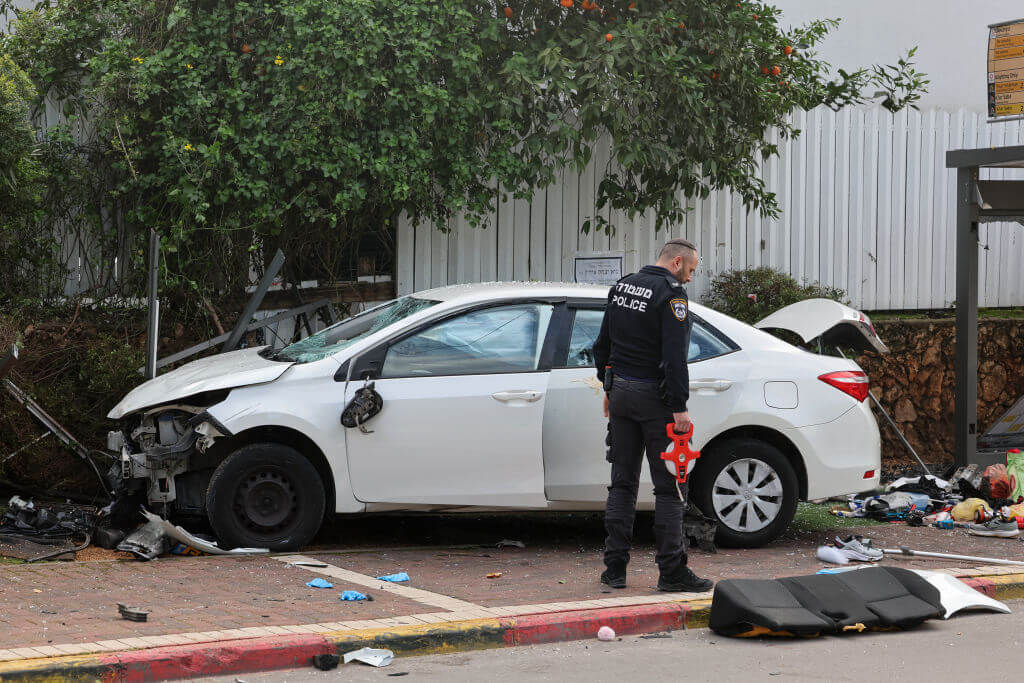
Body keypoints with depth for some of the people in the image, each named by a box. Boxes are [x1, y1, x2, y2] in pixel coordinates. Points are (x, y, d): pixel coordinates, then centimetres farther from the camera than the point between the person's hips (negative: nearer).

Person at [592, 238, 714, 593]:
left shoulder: (622, 286, 12)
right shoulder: (671, 293, -13)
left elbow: (602, 344, 19)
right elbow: (674, 355, -19)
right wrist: (680, 407, -18)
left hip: (620, 392, 7)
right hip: (654, 397, -7)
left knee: (622, 482, 11)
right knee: (670, 486, -2)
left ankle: (614, 567, 10)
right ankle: (672, 571, -2)